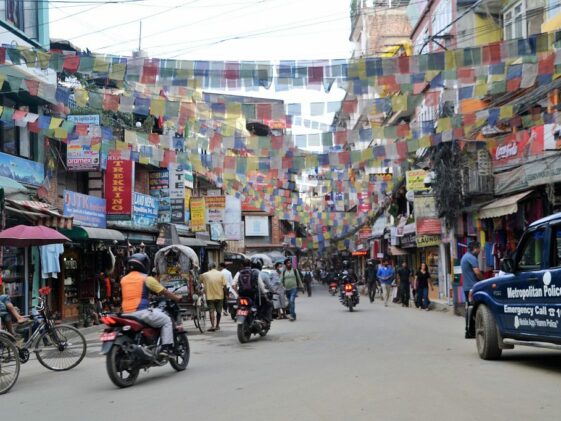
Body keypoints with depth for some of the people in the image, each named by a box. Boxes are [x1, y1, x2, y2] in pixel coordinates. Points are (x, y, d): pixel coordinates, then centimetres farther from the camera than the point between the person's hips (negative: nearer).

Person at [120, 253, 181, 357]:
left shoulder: (123, 279, 13)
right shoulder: (146, 279, -3)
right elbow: (164, 292, 2)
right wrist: (177, 298, 19)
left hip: (126, 313, 6)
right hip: (142, 312, -6)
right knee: (167, 320, 9)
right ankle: (166, 347, -3)